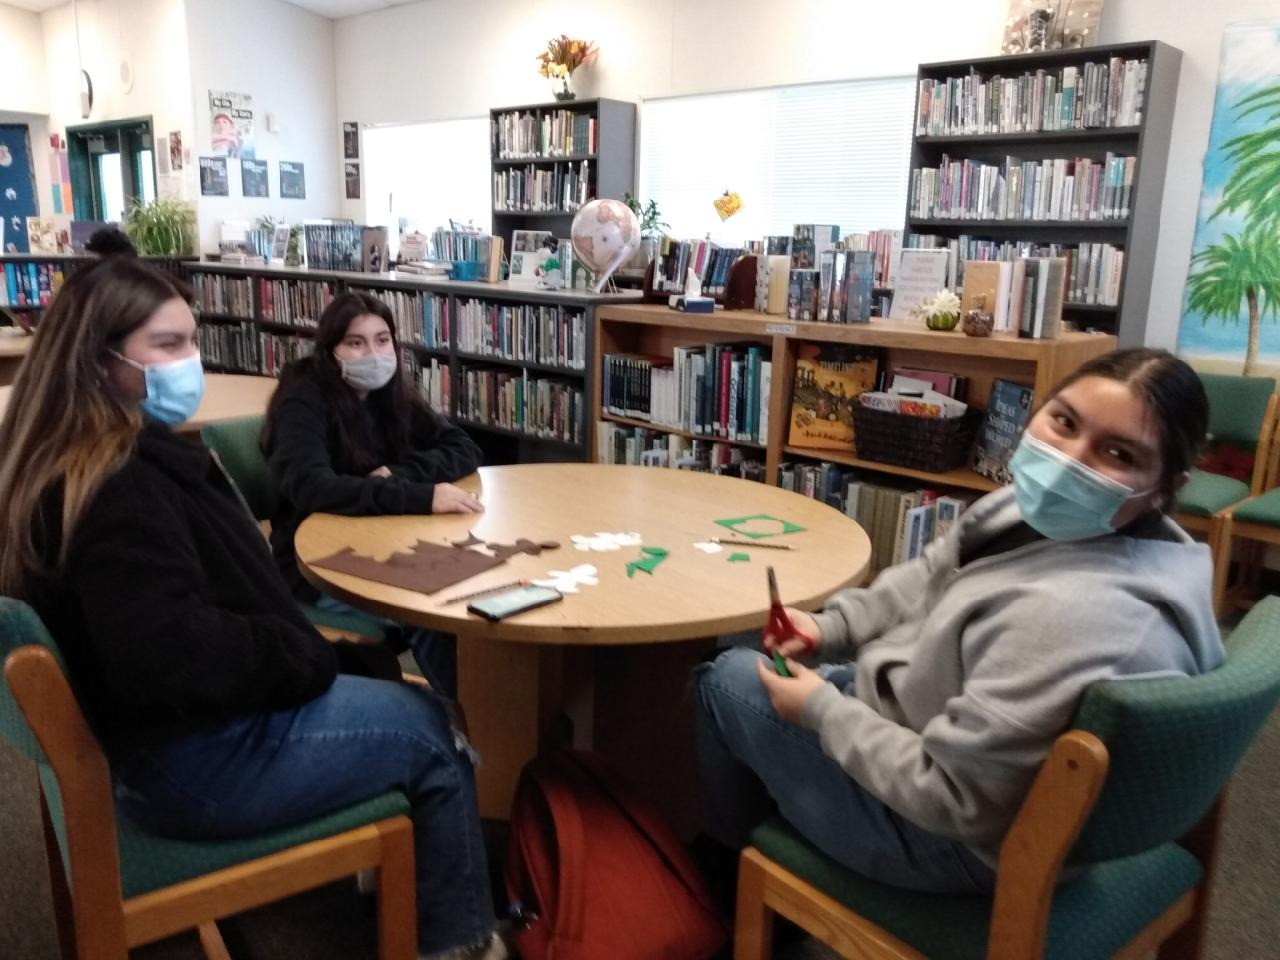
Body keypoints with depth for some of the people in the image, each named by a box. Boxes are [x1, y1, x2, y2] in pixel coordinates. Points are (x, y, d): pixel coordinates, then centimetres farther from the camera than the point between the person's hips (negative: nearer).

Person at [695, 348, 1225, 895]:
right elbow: (929, 578, 8)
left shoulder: (1063, 616, -39)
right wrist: (831, 627, -2)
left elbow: (948, 796, -31)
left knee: (727, 680, 6)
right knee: (770, 661, 24)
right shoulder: (1050, 513, -9)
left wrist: (819, 709, -19)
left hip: (950, 840, -9)